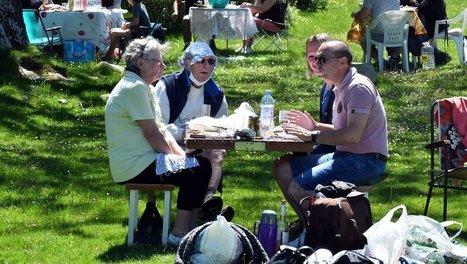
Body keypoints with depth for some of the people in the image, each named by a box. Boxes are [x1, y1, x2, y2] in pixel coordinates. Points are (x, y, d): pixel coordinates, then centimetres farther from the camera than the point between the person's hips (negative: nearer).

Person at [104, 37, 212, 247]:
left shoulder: (143, 87, 18)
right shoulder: (135, 88, -17)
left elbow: (162, 130, 16)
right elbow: (152, 134, -19)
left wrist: (181, 156, 3)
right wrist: (175, 158, -8)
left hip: (140, 162, 11)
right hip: (135, 166, -11)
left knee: (197, 164, 11)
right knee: (198, 170, -14)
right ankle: (179, 233, -9)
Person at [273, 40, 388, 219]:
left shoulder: (359, 88, -14)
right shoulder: (341, 88, 18)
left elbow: (353, 135, -25)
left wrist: (312, 136, -20)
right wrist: (316, 126, 10)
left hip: (365, 161, -11)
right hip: (345, 156, 11)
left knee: (297, 187, -23)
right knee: (282, 167, 7)